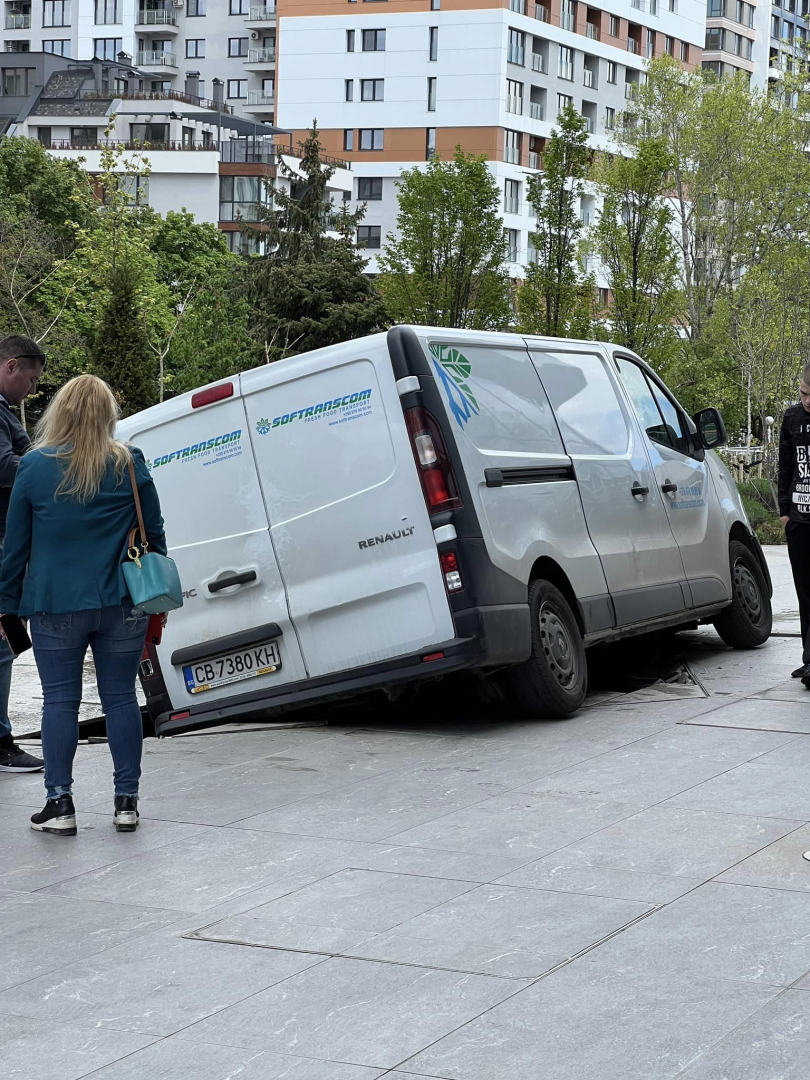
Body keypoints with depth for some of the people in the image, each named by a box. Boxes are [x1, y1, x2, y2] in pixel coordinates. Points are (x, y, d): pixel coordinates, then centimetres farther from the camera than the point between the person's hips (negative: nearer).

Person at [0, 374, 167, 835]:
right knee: (121, 698, 8)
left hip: (55, 606, -1)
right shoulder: (130, 464, -1)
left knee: (60, 701, 5)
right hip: (120, 605, 1)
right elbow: (155, 533, 4)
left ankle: (60, 802, 5)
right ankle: (127, 802, 11)